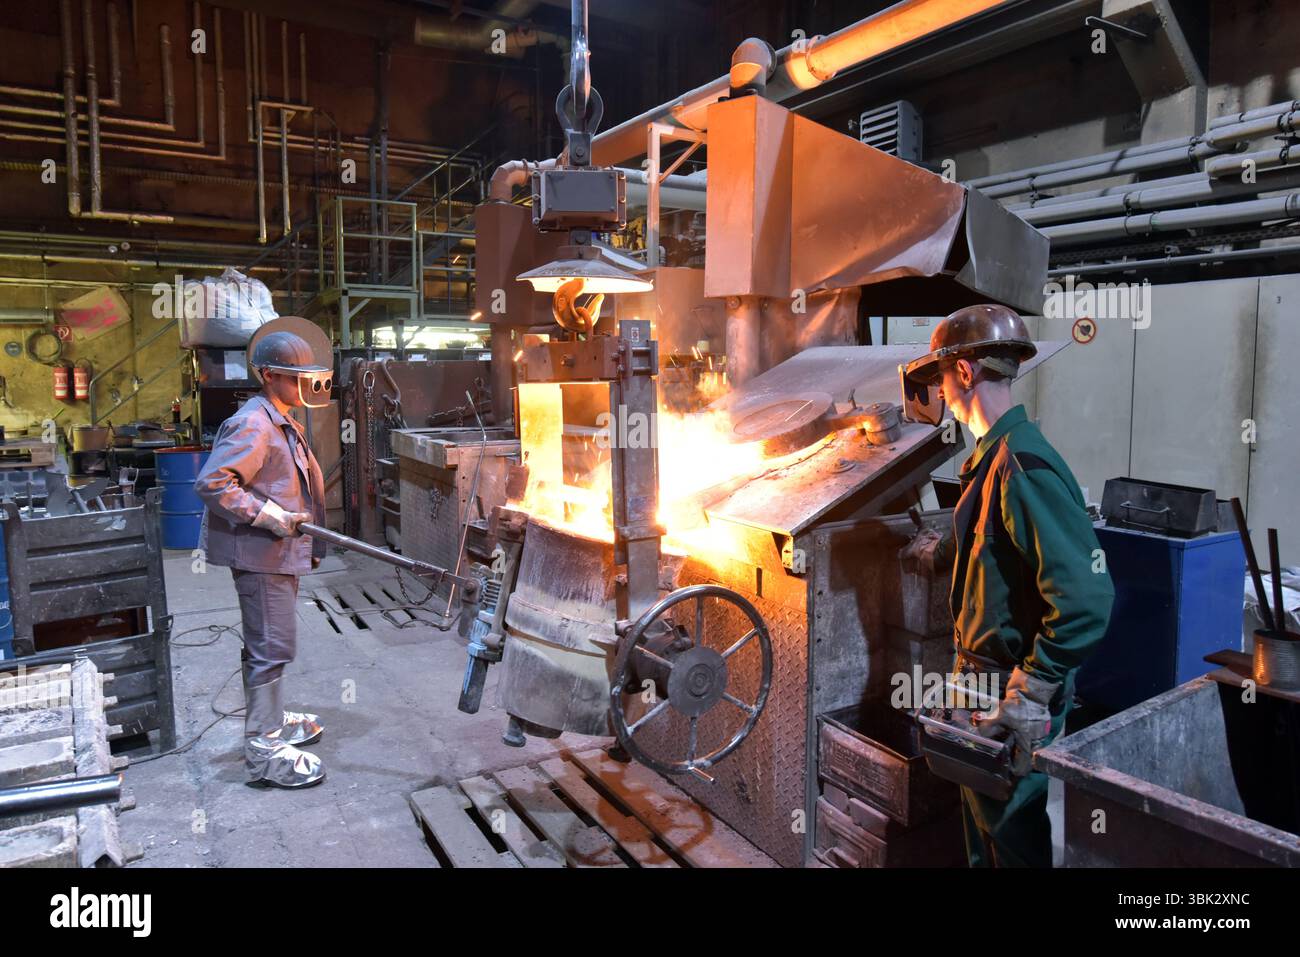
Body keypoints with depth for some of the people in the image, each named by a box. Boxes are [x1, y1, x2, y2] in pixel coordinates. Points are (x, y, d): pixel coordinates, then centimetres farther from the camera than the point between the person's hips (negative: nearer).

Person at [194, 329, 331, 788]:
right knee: (272, 647, -6)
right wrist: (271, 517, -24)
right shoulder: (252, 425, -18)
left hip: (281, 551, 10)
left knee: (271, 643, 21)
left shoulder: (283, 423, 14)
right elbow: (211, 484, -24)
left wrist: (295, 521, 15)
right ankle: (264, 752, 3)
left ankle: (272, 720, 36)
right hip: (261, 554, -10)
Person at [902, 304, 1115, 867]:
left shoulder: (1023, 466, -25)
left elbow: (1086, 598, -30)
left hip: (1012, 697, -9)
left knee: (1012, 839, 9)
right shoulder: (991, 457, 7)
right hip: (982, 681, 9)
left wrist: (1029, 694, -23)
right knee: (982, 825, 23)